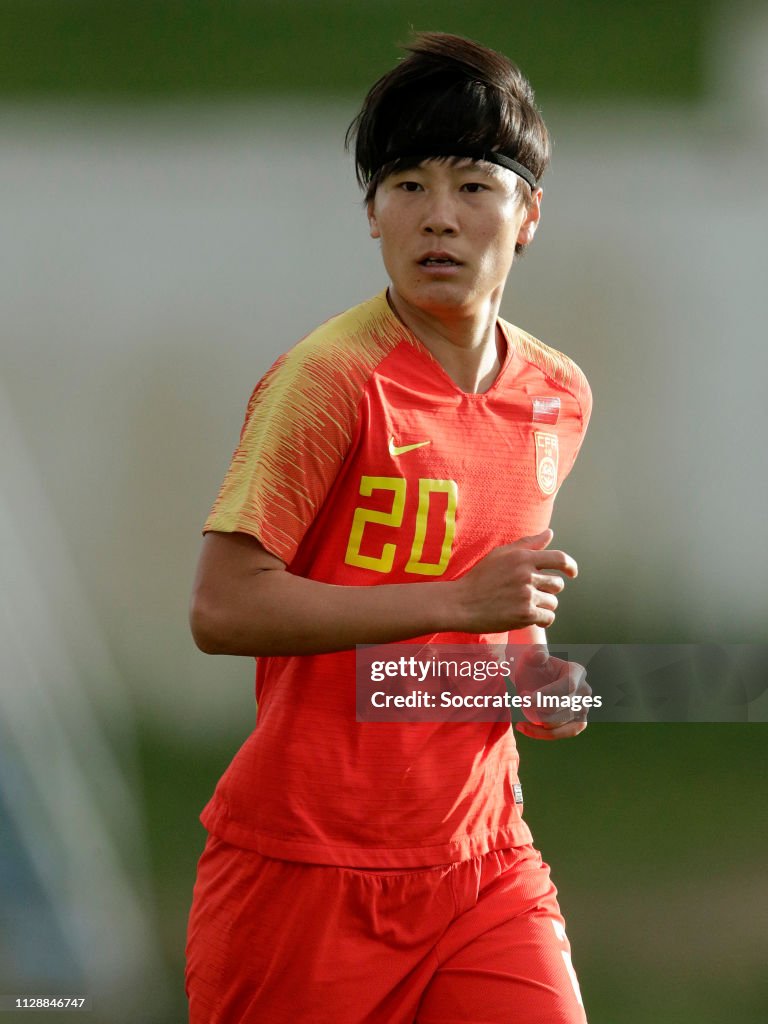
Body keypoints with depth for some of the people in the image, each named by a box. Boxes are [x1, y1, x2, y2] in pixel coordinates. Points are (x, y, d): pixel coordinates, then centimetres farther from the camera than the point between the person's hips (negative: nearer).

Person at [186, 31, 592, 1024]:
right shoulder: (330, 379, -12)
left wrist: (535, 680, 3)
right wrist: (457, 603, -23)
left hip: (481, 862, 5)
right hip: (309, 866, -5)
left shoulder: (560, 399, 8)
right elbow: (222, 608, -20)